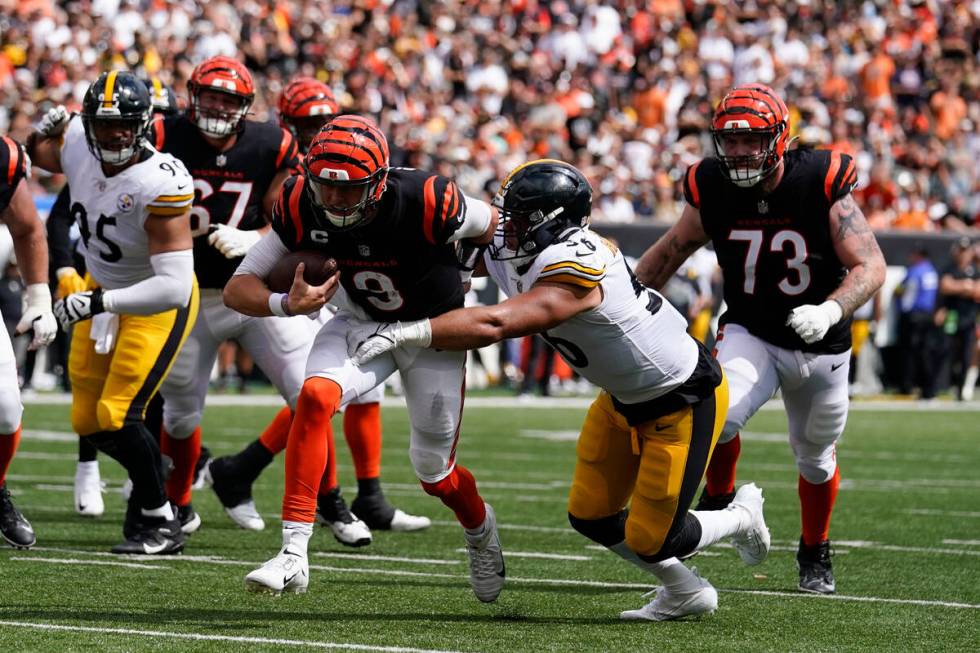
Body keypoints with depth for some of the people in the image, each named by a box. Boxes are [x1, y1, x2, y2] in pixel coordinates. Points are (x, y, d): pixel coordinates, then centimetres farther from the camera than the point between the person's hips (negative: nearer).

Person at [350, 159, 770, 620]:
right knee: (590, 517, 8)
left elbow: (492, 326, -44)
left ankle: (741, 517, 26)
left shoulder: (574, 275, -35)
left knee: (649, 541, -3)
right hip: (626, 399, 9)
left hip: (685, 404, -9)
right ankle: (685, 593, 28)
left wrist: (405, 333, -44)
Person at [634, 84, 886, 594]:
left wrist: (831, 311, -38)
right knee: (720, 414, -29)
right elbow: (669, 253, 7)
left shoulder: (821, 186, -20)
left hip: (820, 345, 0)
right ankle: (718, 501, 1)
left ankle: (815, 554, 44)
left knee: (815, 458, 16)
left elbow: (870, 266, -20)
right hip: (749, 336, 0)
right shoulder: (713, 191, -11)